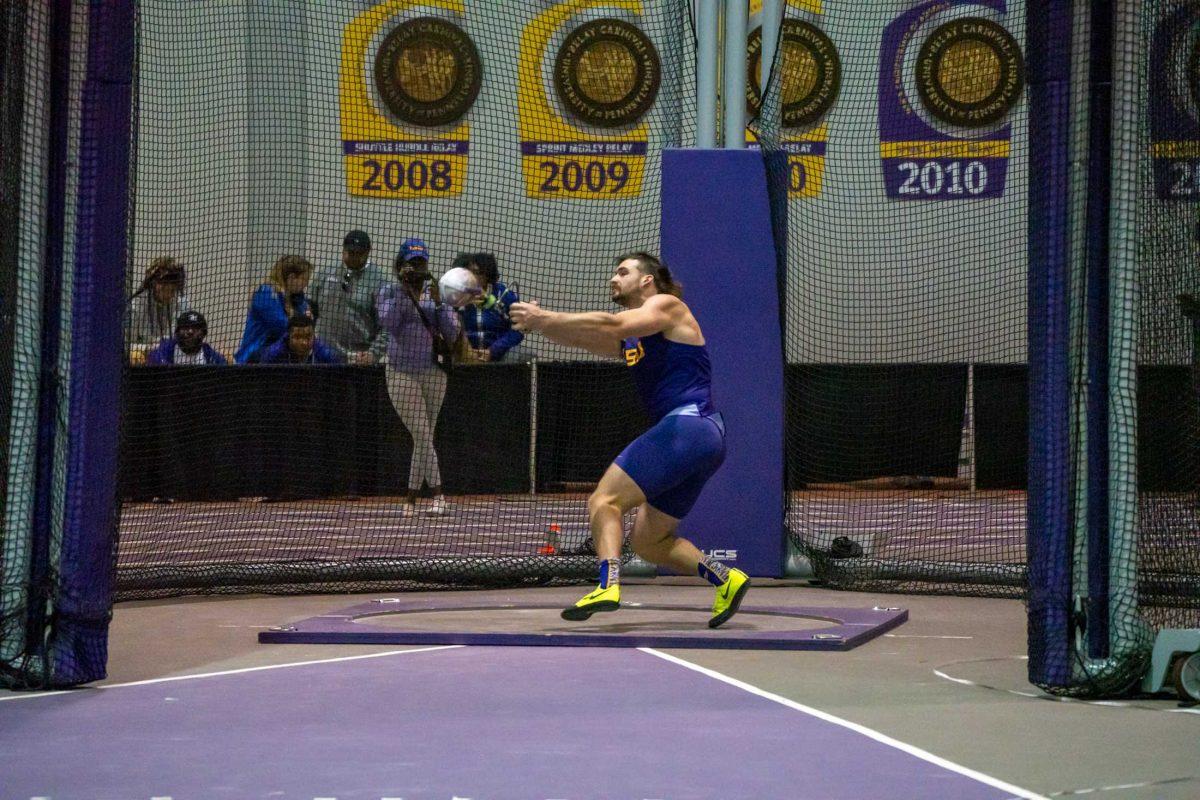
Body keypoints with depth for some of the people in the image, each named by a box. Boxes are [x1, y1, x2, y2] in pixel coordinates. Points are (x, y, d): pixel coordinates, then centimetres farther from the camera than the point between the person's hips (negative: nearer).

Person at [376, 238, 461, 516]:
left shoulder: (436, 292, 7)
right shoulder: (389, 292, 2)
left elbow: (452, 334, 0)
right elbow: (388, 322, -17)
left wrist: (438, 303, -12)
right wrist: (404, 290, -18)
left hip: (433, 373, 3)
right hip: (402, 374, -3)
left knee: (425, 436, 5)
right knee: (421, 434, -10)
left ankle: (411, 498, 14)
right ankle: (437, 494, -8)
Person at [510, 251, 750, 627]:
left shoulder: (667, 305, 1)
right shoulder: (630, 338, 26)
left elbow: (612, 324, -15)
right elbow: (581, 337, 16)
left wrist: (544, 317, -16)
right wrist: (538, 323, -3)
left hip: (689, 426, -10)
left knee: (603, 501, -18)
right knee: (646, 541, 13)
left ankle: (608, 586, -35)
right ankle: (726, 579, 12)